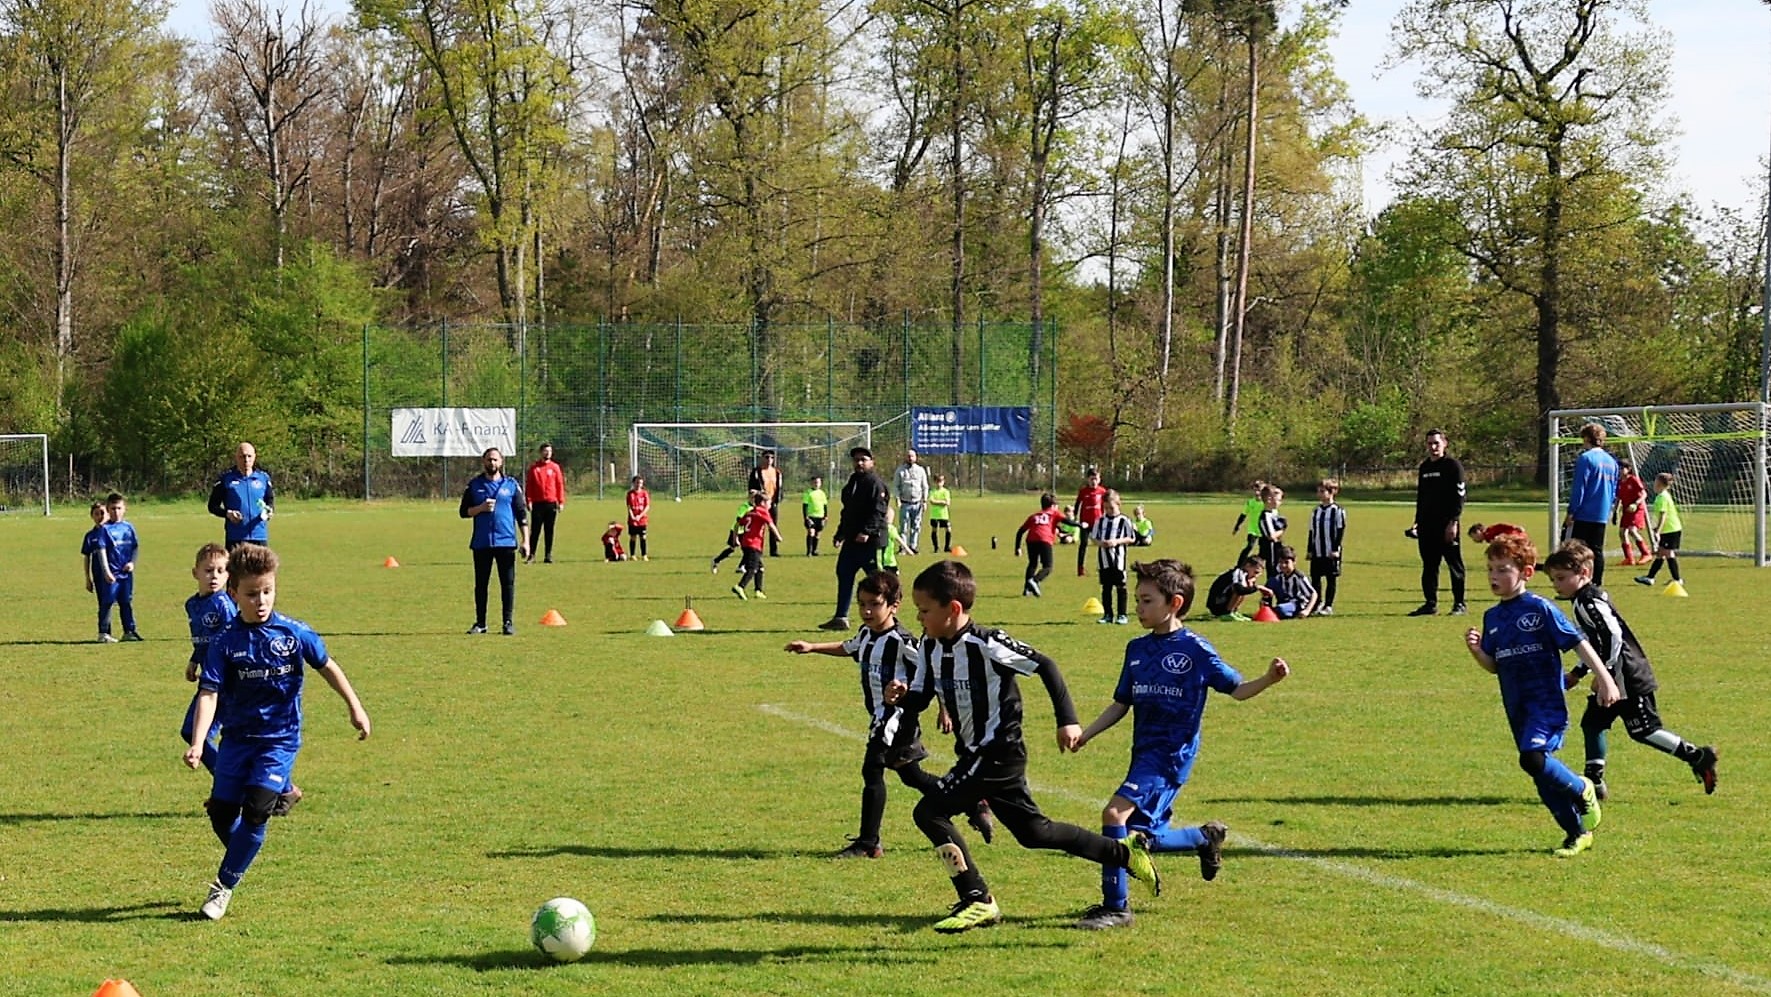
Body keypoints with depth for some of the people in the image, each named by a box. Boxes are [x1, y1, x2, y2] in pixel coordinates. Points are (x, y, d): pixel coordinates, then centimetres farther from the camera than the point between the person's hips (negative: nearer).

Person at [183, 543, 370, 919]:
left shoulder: (294, 634, -8)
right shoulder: (225, 642, -8)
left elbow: (327, 667, 7)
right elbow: (209, 693, -15)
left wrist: (355, 708, 8)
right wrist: (197, 744, -27)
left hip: (280, 739, -2)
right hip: (238, 737, 2)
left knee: (255, 811, -14)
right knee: (221, 811, 1)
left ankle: (224, 886, -1)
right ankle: (241, 857, 32)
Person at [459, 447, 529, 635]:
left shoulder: (511, 485, 6)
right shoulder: (474, 485, 9)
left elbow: (521, 514, 6)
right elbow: (464, 512, 8)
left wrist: (525, 540, 0)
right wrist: (481, 508, -11)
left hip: (506, 542, -1)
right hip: (481, 543, 1)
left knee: (508, 583, 0)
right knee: (481, 583, 5)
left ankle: (509, 622, 6)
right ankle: (480, 623, 12)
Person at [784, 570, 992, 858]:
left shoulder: (900, 641, -18)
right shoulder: (866, 635, 7)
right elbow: (847, 648, 31)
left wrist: (945, 710, -14)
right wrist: (811, 647, 26)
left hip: (897, 715, -9)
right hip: (881, 717, 9)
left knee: (872, 770, -14)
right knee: (911, 775, 18)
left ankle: (868, 843, -9)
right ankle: (974, 806, 32)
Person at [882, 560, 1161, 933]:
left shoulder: (985, 644, -20)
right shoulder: (932, 647, 3)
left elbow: (1045, 666, -16)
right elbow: (921, 698, 8)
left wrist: (1067, 720, -17)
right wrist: (902, 696, -15)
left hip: (999, 752, -9)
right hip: (975, 755, 9)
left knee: (930, 811, -16)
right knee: (1032, 831, 18)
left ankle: (977, 900, -10)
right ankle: (1126, 852, 30)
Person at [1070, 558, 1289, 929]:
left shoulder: (1194, 649, -7)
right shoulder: (1137, 649, 11)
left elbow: (1236, 689, -1)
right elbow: (1121, 704, 17)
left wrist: (1269, 679, -21)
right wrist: (1085, 734, 6)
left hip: (1173, 753, -7)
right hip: (1144, 752, 7)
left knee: (1116, 813, -22)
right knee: (1142, 836, 10)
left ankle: (1115, 906, -14)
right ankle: (1206, 836, 38)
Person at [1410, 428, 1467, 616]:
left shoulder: (1453, 466, -5)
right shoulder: (1424, 467, 17)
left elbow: (1459, 496, -10)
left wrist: (1453, 522, -17)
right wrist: (1417, 522, 18)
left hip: (1446, 525, -7)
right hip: (1427, 526, 7)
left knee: (1455, 565, -2)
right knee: (1429, 566, 8)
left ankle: (1460, 604, 2)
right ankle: (1430, 603, 14)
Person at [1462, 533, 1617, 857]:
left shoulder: (1540, 609, -9)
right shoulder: (1492, 617, 10)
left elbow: (1578, 643, -8)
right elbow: (1494, 666, 15)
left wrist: (1604, 678, -12)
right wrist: (1476, 650, -6)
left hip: (1547, 702, -7)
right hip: (1517, 708, 7)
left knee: (1533, 757, -25)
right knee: (1544, 779, 8)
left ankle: (1583, 791, 1)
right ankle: (1577, 833, 21)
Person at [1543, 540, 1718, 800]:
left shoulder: (1590, 603, -16)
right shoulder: (1586, 600, 15)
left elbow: (1614, 635, -25)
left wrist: (1605, 673, -20)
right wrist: (1578, 673, 25)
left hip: (1629, 679, -10)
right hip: (1620, 680, 10)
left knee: (1644, 731, -7)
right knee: (1592, 722, 10)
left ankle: (1697, 757, -2)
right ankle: (1594, 781, 13)